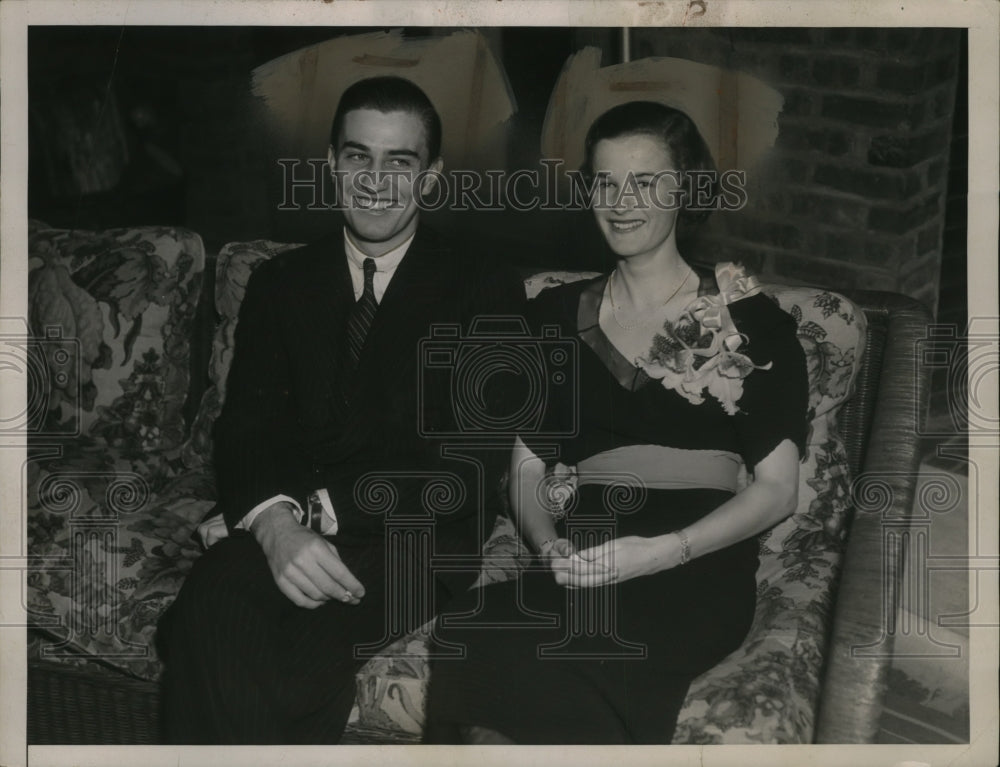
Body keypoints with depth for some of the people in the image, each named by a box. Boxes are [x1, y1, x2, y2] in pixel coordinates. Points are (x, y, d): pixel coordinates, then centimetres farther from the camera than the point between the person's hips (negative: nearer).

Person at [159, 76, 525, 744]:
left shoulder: (486, 291, 7)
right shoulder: (282, 282, 17)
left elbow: (475, 458, -3)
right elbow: (248, 423, 6)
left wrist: (324, 507, -14)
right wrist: (274, 520, -17)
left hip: (412, 539, -2)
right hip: (286, 532, 3)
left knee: (301, 656, -33)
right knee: (208, 617, -31)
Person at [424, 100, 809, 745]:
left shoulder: (749, 320, 8)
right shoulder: (558, 317, 18)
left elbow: (778, 489, 3)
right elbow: (527, 470, 16)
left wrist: (660, 550, -12)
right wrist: (550, 546, -7)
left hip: (697, 575, -3)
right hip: (585, 567, 3)